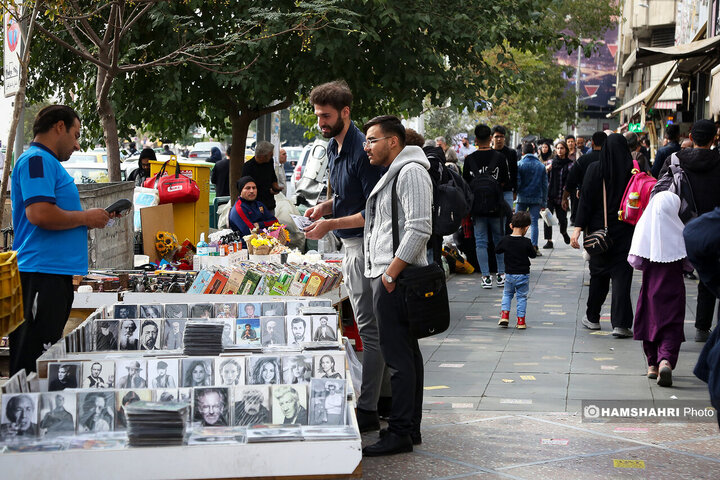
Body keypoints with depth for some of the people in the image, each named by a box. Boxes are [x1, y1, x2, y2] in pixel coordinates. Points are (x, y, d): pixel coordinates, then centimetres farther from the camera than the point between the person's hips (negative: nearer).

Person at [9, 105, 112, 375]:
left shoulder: (48, 162, 22)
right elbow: (40, 213, -23)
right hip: (41, 274, -11)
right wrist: (85, 218, -9)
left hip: (55, 273, 11)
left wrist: (88, 220, 16)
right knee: (32, 363, -9)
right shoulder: (37, 160, -10)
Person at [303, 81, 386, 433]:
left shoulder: (362, 151, -17)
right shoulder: (333, 147, 13)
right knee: (367, 327, 14)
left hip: (365, 245, -10)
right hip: (349, 245, 10)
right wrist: (325, 207, 8)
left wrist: (332, 224, -21)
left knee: (369, 328, -6)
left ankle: (368, 411, -3)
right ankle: (381, 395, 22)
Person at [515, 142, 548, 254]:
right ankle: (534, 247, -4)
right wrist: (544, 201, 15)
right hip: (537, 198, 2)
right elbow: (545, 184, 9)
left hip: (522, 198, -2)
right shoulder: (541, 165, 6)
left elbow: (517, 182, -8)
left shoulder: (520, 164, -4)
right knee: (534, 222, 3)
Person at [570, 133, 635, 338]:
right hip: (624, 231, -1)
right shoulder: (633, 170, -5)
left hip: (599, 229, 1)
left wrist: (578, 228, -7)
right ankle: (620, 324, -8)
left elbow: (585, 200, -8)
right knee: (621, 274, -1)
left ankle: (592, 317, 27)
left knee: (598, 273, 15)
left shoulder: (594, 169, -6)